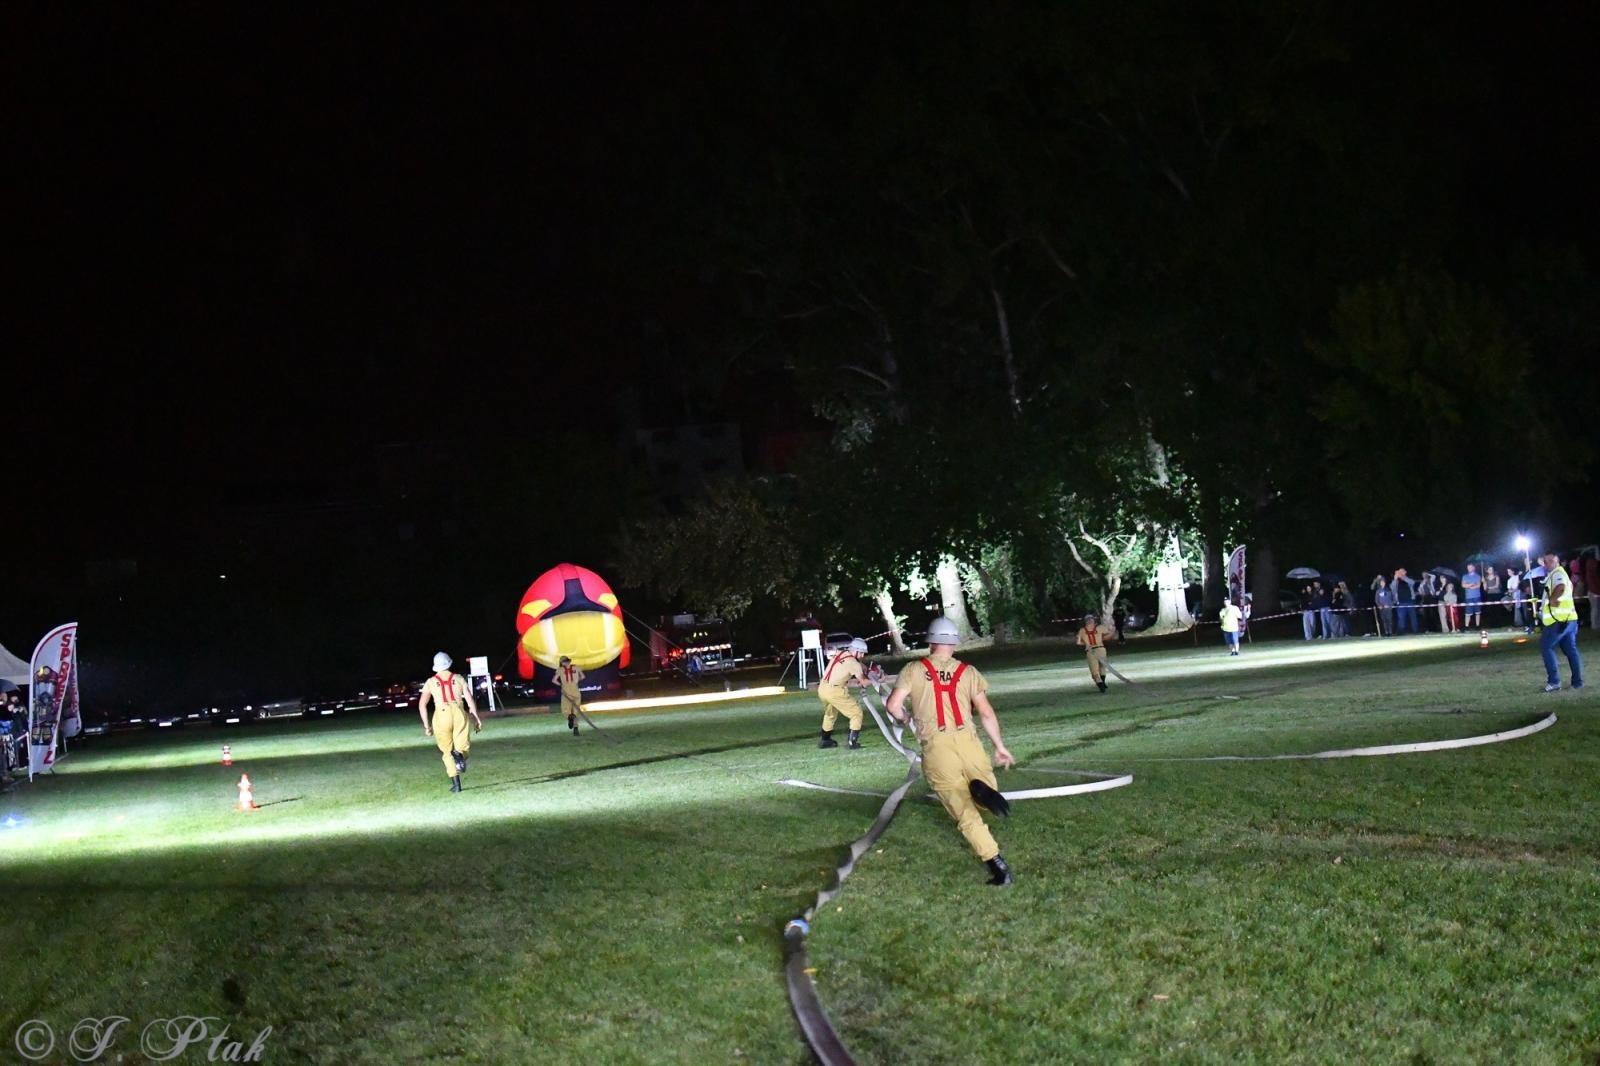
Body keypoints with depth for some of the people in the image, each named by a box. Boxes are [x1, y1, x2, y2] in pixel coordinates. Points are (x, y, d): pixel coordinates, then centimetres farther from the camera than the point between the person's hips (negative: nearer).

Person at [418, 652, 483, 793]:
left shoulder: (431, 682, 12)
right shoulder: (458, 678, 13)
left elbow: (422, 704, 7)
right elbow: (470, 699, 5)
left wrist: (426, 725, 12)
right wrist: (477, 718, 8)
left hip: (441, 715, 0)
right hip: (459, 713, 0)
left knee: (447, 751, 11)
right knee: (464, 747, 5)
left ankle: (456, 783, -1)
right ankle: (459, 754, -33)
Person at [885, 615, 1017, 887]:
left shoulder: (913, 670, 10)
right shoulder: (968, 672, 14)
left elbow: (894, 705, 2)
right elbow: (986, 713, 9)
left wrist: (903, 718, 24)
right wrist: (1000, 747, 19)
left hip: (935, 747, -1)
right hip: (968, 741, 1)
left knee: (966, 813, 2)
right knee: (987, 801, 15)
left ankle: (996, 864, -14)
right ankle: (981, 789, -21)